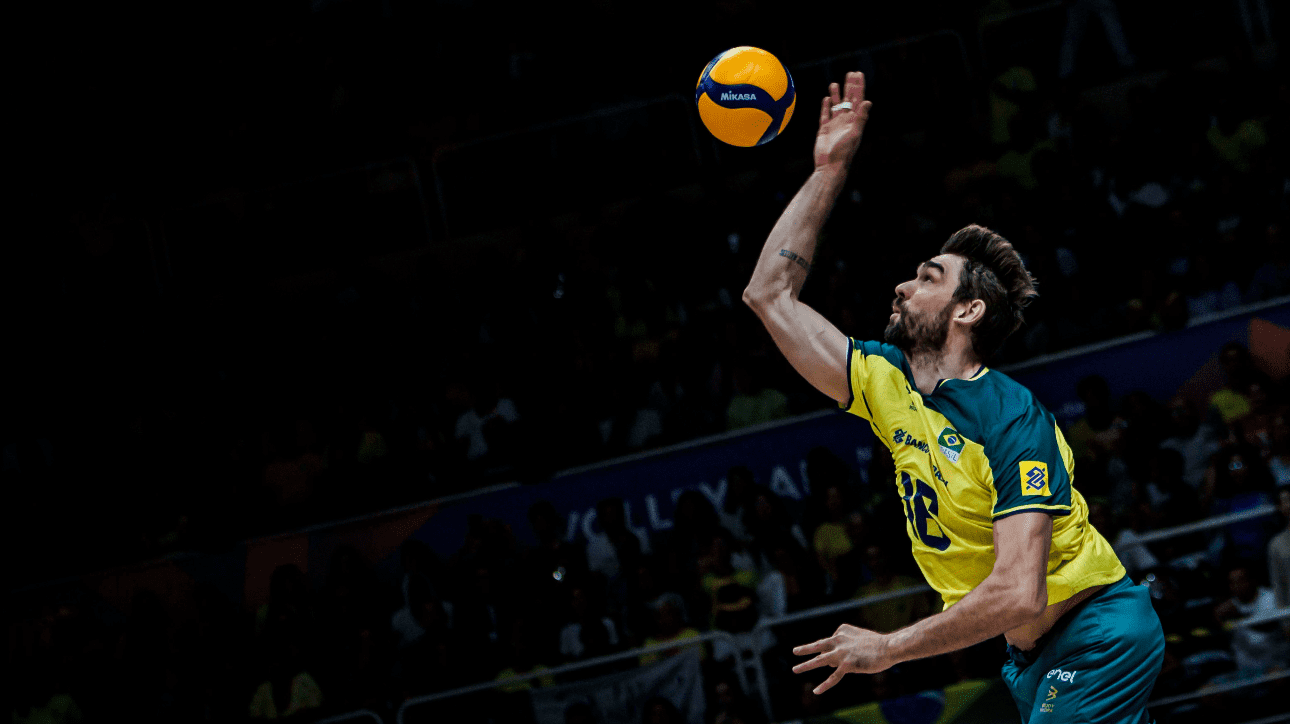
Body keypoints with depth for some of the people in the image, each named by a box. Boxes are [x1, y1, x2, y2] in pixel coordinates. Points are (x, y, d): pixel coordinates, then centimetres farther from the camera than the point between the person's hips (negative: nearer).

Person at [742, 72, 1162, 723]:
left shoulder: (1014, 420, -21)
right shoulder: (889, 384, 3)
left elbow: (1019, 595, -29)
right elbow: (770, 294, 9)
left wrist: (887, 648, -22)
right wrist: (829, 170, 5)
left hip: (1096, 641, -8)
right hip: (1033, 652, 8)